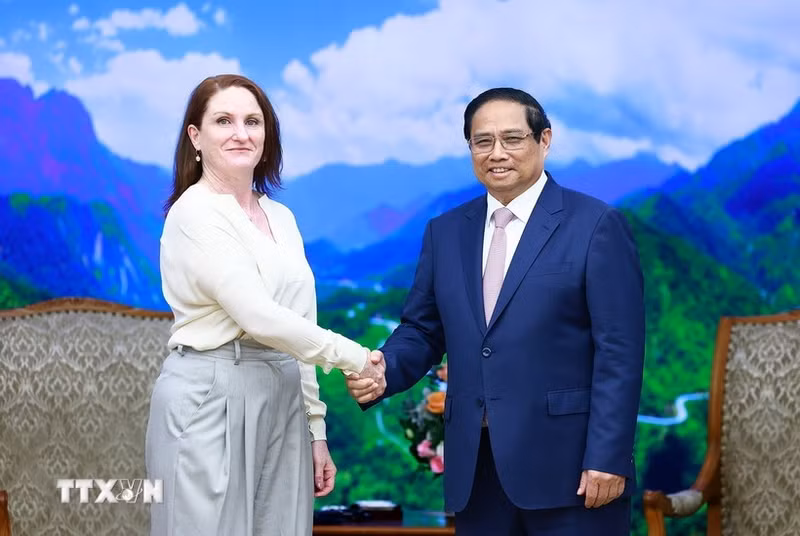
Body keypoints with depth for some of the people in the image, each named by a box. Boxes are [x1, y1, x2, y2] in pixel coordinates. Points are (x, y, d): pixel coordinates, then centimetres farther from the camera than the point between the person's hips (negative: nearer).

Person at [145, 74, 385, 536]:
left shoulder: (281, 218, 15)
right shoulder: (196, 213, -9)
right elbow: (258, 316, -18)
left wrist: (316, 429, 13)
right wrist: (354, 357, -11)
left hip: (282, 402, 7)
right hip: (210, 401, -7)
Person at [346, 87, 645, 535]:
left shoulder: (597, 225, -3)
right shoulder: (445, 232, 12)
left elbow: (619, 351, -8)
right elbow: (422, 331, 14)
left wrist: (608, 458, -14)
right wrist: (383, 372, -8)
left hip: (567, 463, -4)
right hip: (476, 466, 5)